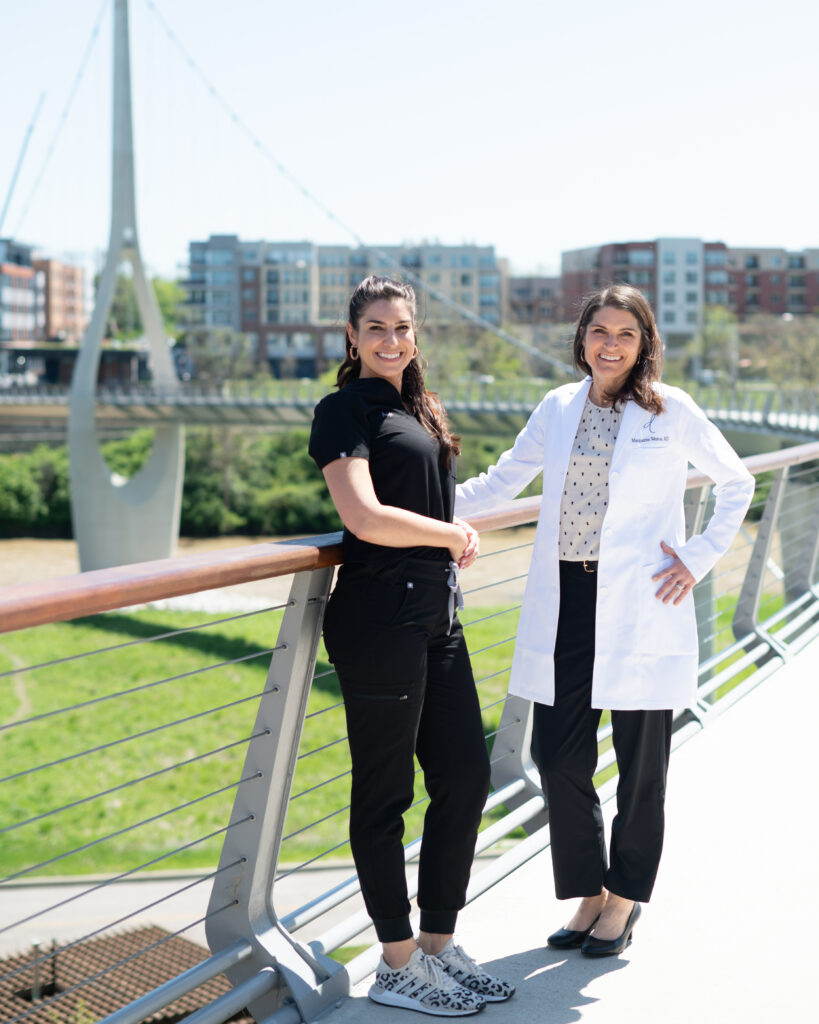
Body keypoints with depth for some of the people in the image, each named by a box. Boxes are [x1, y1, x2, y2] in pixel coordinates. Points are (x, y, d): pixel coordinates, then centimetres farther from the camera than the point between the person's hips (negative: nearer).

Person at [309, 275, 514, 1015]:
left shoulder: (419, 410, 18)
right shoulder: (346, 409, -7)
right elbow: (364, 517, -19)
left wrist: (456, 538, 7)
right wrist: (452, 535, -6)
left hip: (437, 619, 9)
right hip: (380, 618, -8)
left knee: (466, 776, 11)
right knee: (385, 794, 2)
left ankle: (438, 945, 25)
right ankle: (398, 967, 14)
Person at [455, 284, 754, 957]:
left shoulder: (671, 410, 0)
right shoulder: (557, 409, 10)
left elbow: (737, 481, 10)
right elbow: (501, 483, 19)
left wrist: (701, 557, 0)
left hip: (639, 607, -3)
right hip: (564, 605, 3)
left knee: (640, 763, 6)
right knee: (558, 757, 3)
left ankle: (624, 901, 26)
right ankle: (590, 895, 24)